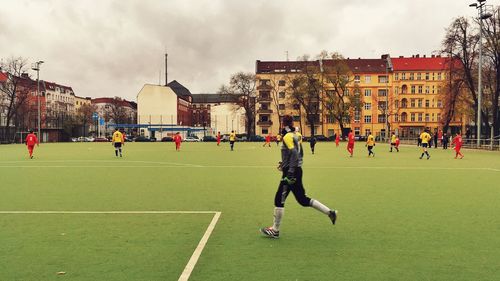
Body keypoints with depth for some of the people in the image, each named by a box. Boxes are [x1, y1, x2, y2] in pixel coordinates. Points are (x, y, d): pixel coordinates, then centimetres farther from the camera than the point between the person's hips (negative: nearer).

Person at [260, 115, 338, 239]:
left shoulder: (287, 137, -15)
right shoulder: (297, 135, 11)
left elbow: (294, 154, -24)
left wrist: (290, 172, -24)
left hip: (291, 173, -9)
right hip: (297, 170, 9)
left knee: (279, 200, 1)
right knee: (303, 200, 16)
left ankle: (275, 230, 10)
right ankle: (330, 212, 14)